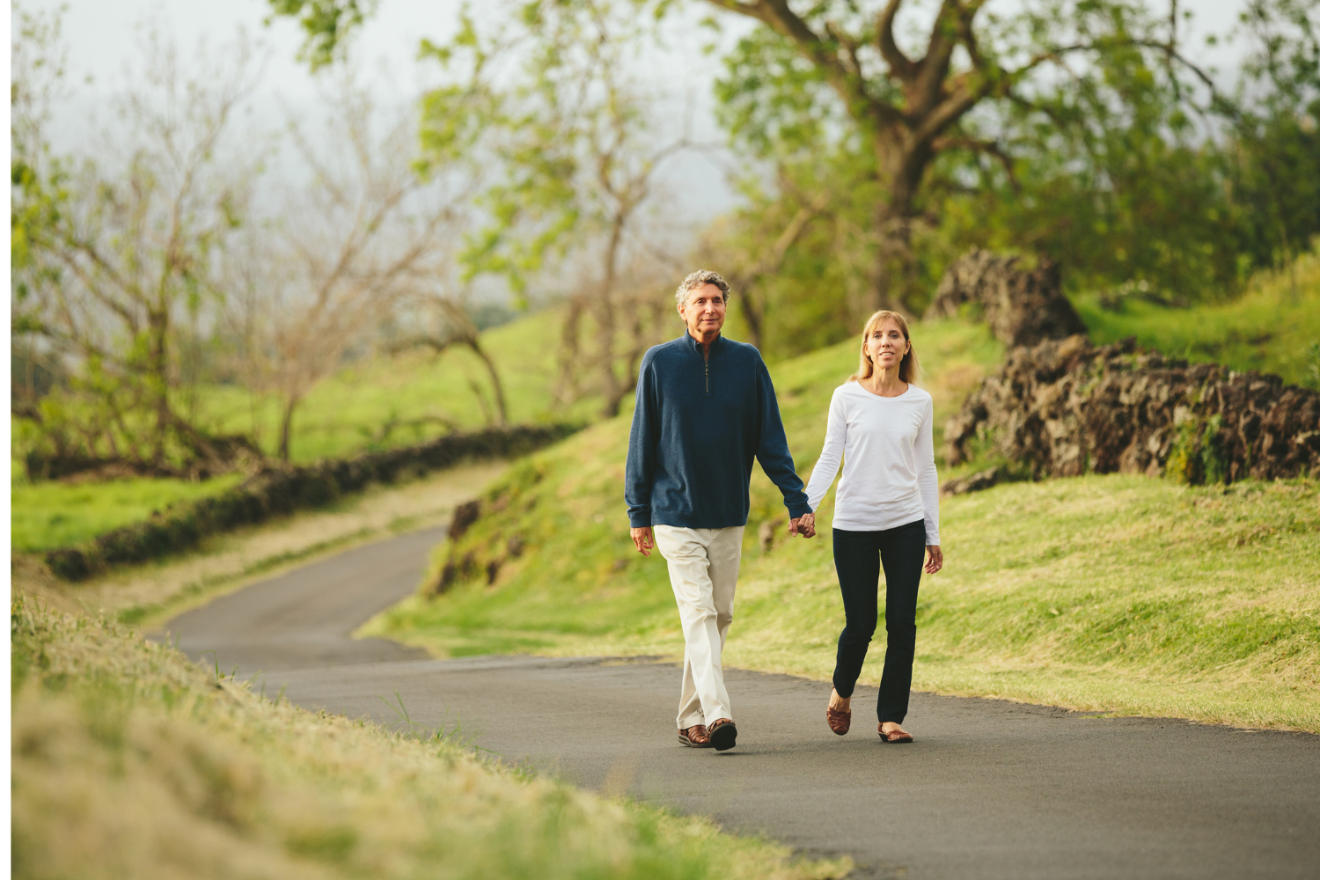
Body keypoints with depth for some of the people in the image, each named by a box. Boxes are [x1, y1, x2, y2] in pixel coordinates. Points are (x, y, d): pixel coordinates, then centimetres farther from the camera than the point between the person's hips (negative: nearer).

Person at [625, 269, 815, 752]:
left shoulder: (747, 361, 2)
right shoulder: (659, 362, -2)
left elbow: (770, 439, 3)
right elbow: (642, 441, 3)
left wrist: (796, 502, -4)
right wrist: (638, 513, 1)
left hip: (729, 514, 3)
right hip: (675, 514, -3)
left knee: (719, 616, 8)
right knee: (698, 612, -14)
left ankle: (691, 718, 19)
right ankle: (716, 714, -24)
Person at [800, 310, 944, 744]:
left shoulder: (920, 402, 6)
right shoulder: (847, 397, 1)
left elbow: (926, 470, 11)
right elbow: (829, 458, 1)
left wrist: (934, 535, 10)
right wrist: (807, 505, -14)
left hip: (906, 524, 2)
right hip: (854, 524, -2)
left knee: (902, 623, -3)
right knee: (860, 624, 0)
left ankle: (890, 717, 6)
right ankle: (842, 691, 30)